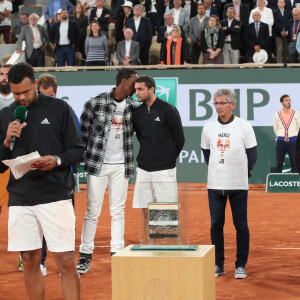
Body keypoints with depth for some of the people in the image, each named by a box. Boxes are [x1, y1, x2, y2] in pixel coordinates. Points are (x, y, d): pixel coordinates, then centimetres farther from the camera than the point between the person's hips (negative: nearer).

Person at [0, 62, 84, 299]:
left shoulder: (59, 109, 1)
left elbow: (78, 151, 2)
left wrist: (57, 160, -16)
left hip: (55, 197, -3)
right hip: (20, 198, 3)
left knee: (66, 262, -6)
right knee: (30, 262, 7)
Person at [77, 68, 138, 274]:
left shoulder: (134, 106, 5)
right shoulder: (95, 103, -7)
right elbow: (83, 131, 1)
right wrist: (82, 154, 3)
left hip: (121, 165, 4)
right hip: (97, 164, -4)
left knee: (118, 211, 7)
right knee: (92, 211, -1)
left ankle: (117, 254, 12)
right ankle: (85, 256, 6)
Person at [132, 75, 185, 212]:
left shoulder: (168, 110, -8)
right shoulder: (137, 112, 8)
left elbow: (179, 139, -3)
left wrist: (169, 159, 3)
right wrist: (147, 156, 10)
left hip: (164, 170, -5)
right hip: (143, 169, 5)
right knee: (146, 210, 6)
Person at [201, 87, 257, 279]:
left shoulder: (244, 127, -2)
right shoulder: (208, 128, 5)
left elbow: (252, 154, 3)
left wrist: (245, 174, 3)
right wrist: (216, 170, 11)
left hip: (238, 185, -2)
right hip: (215, 185, 3)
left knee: (241, 225, 1)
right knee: (216, 224, 4)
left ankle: (241, 265, 10)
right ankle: (218, 265, 13)